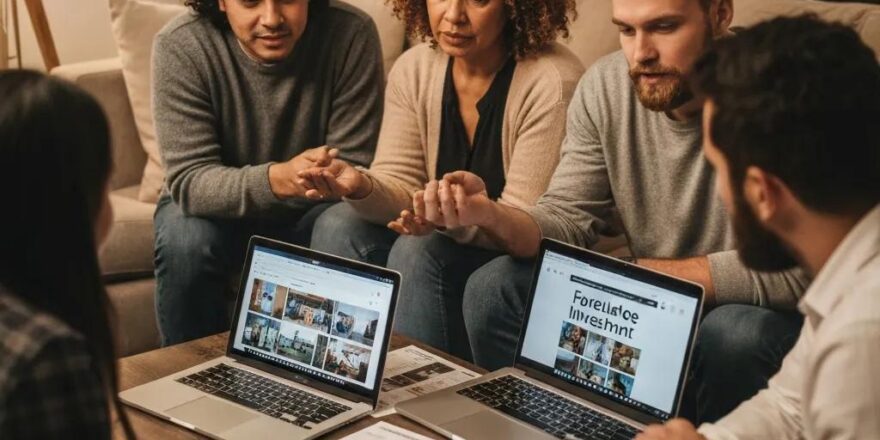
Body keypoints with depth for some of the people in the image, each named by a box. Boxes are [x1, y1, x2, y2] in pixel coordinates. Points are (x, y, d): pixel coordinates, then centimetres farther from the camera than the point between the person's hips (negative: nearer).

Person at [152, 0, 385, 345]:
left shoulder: (352, 34, -22)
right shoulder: (180, 46, -24)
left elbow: (356, 171, -17)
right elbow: (189, 180, -28)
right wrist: (278, 178, -47)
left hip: (310, 210, 1)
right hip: (219, 206, 0)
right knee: (184, 243, -31)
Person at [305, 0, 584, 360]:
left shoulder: (553, 83, -20)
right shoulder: (414, 69, -1)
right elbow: (401, 187, -4)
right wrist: (362, 187, -27)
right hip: (446, 239, 6)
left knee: (419, 250, -28)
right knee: (338, 226, -14)